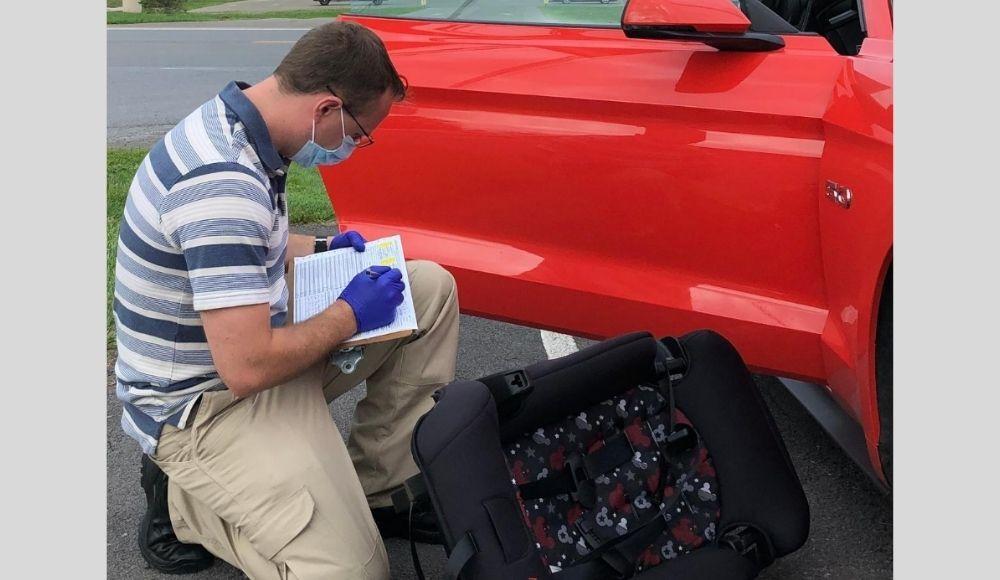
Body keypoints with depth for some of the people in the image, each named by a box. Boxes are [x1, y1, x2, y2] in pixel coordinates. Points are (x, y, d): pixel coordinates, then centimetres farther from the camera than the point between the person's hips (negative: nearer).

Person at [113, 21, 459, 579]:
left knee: (432, 287, 5)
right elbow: (246, 369, -32)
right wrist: (350, 315, -17)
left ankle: (373, 485, 9)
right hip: (205, 405, -10)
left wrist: (321, 251, 11)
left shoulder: (232, 124, 1)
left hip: (254, 339, 10)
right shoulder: (223, 183, -30)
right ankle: (183, 502, 6)